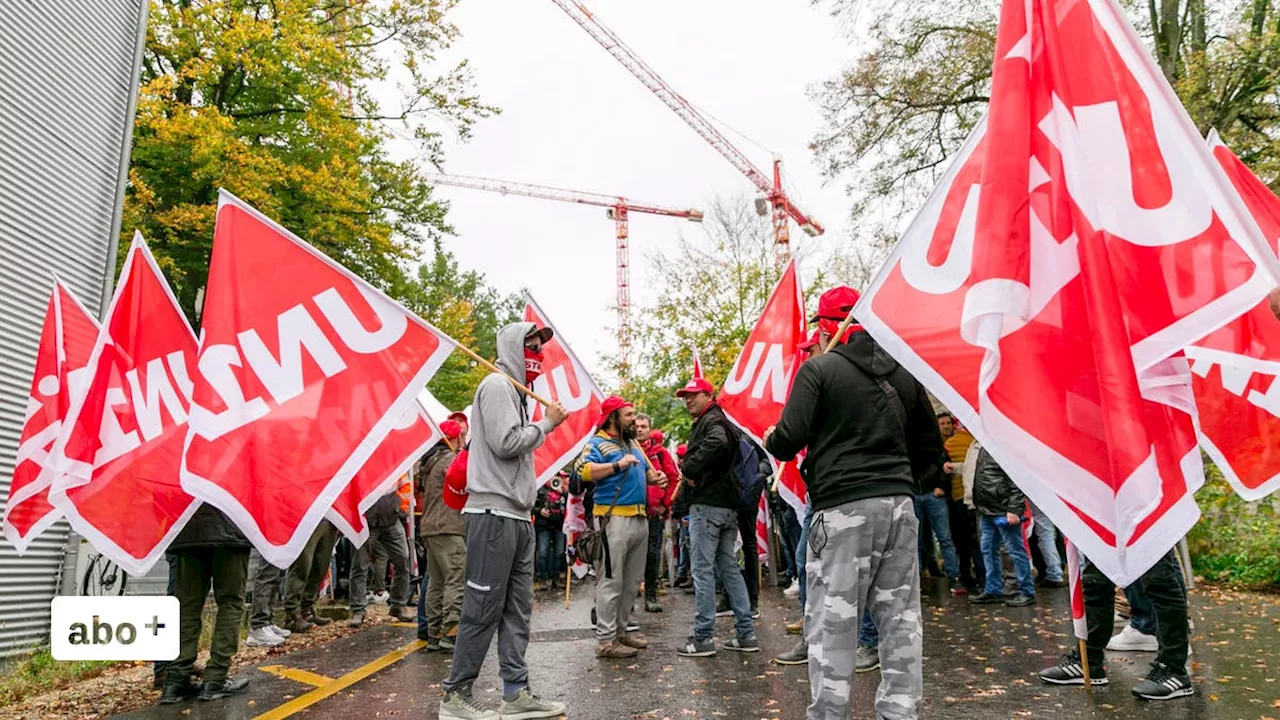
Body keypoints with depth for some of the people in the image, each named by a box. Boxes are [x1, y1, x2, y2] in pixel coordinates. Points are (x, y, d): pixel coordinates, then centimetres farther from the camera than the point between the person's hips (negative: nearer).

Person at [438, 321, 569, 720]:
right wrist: (549, 422, -7)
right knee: (483, 607, -4)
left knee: (517, 608, 9)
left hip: (517, 516, 10)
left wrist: (526, 509, 14)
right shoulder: (497, 385, -8)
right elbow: (506, 442, -19)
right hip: (494, 513, -9)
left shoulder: (514, 390, 20)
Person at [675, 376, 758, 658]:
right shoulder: (720, 422, 23)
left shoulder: (711, 421, -9)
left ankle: (702, 638, 0)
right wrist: (689, 469, 7)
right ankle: (746, 634, 16)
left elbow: (716, 443, -31)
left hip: (707, 505, -10)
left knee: (703, 570, -5)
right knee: (729, 567, 12)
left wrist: (689, 468, -19)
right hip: (727, 505, 10)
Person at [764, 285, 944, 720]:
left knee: (832, 623, 2)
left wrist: (770, 441, 9)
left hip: (842, 509, -5)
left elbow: (790, 438, -12)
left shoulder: (819, 368, -4)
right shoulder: (903, 372, 12)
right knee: (901, 620, 11)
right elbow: (931, 448, 16)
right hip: (900, 507, 6)